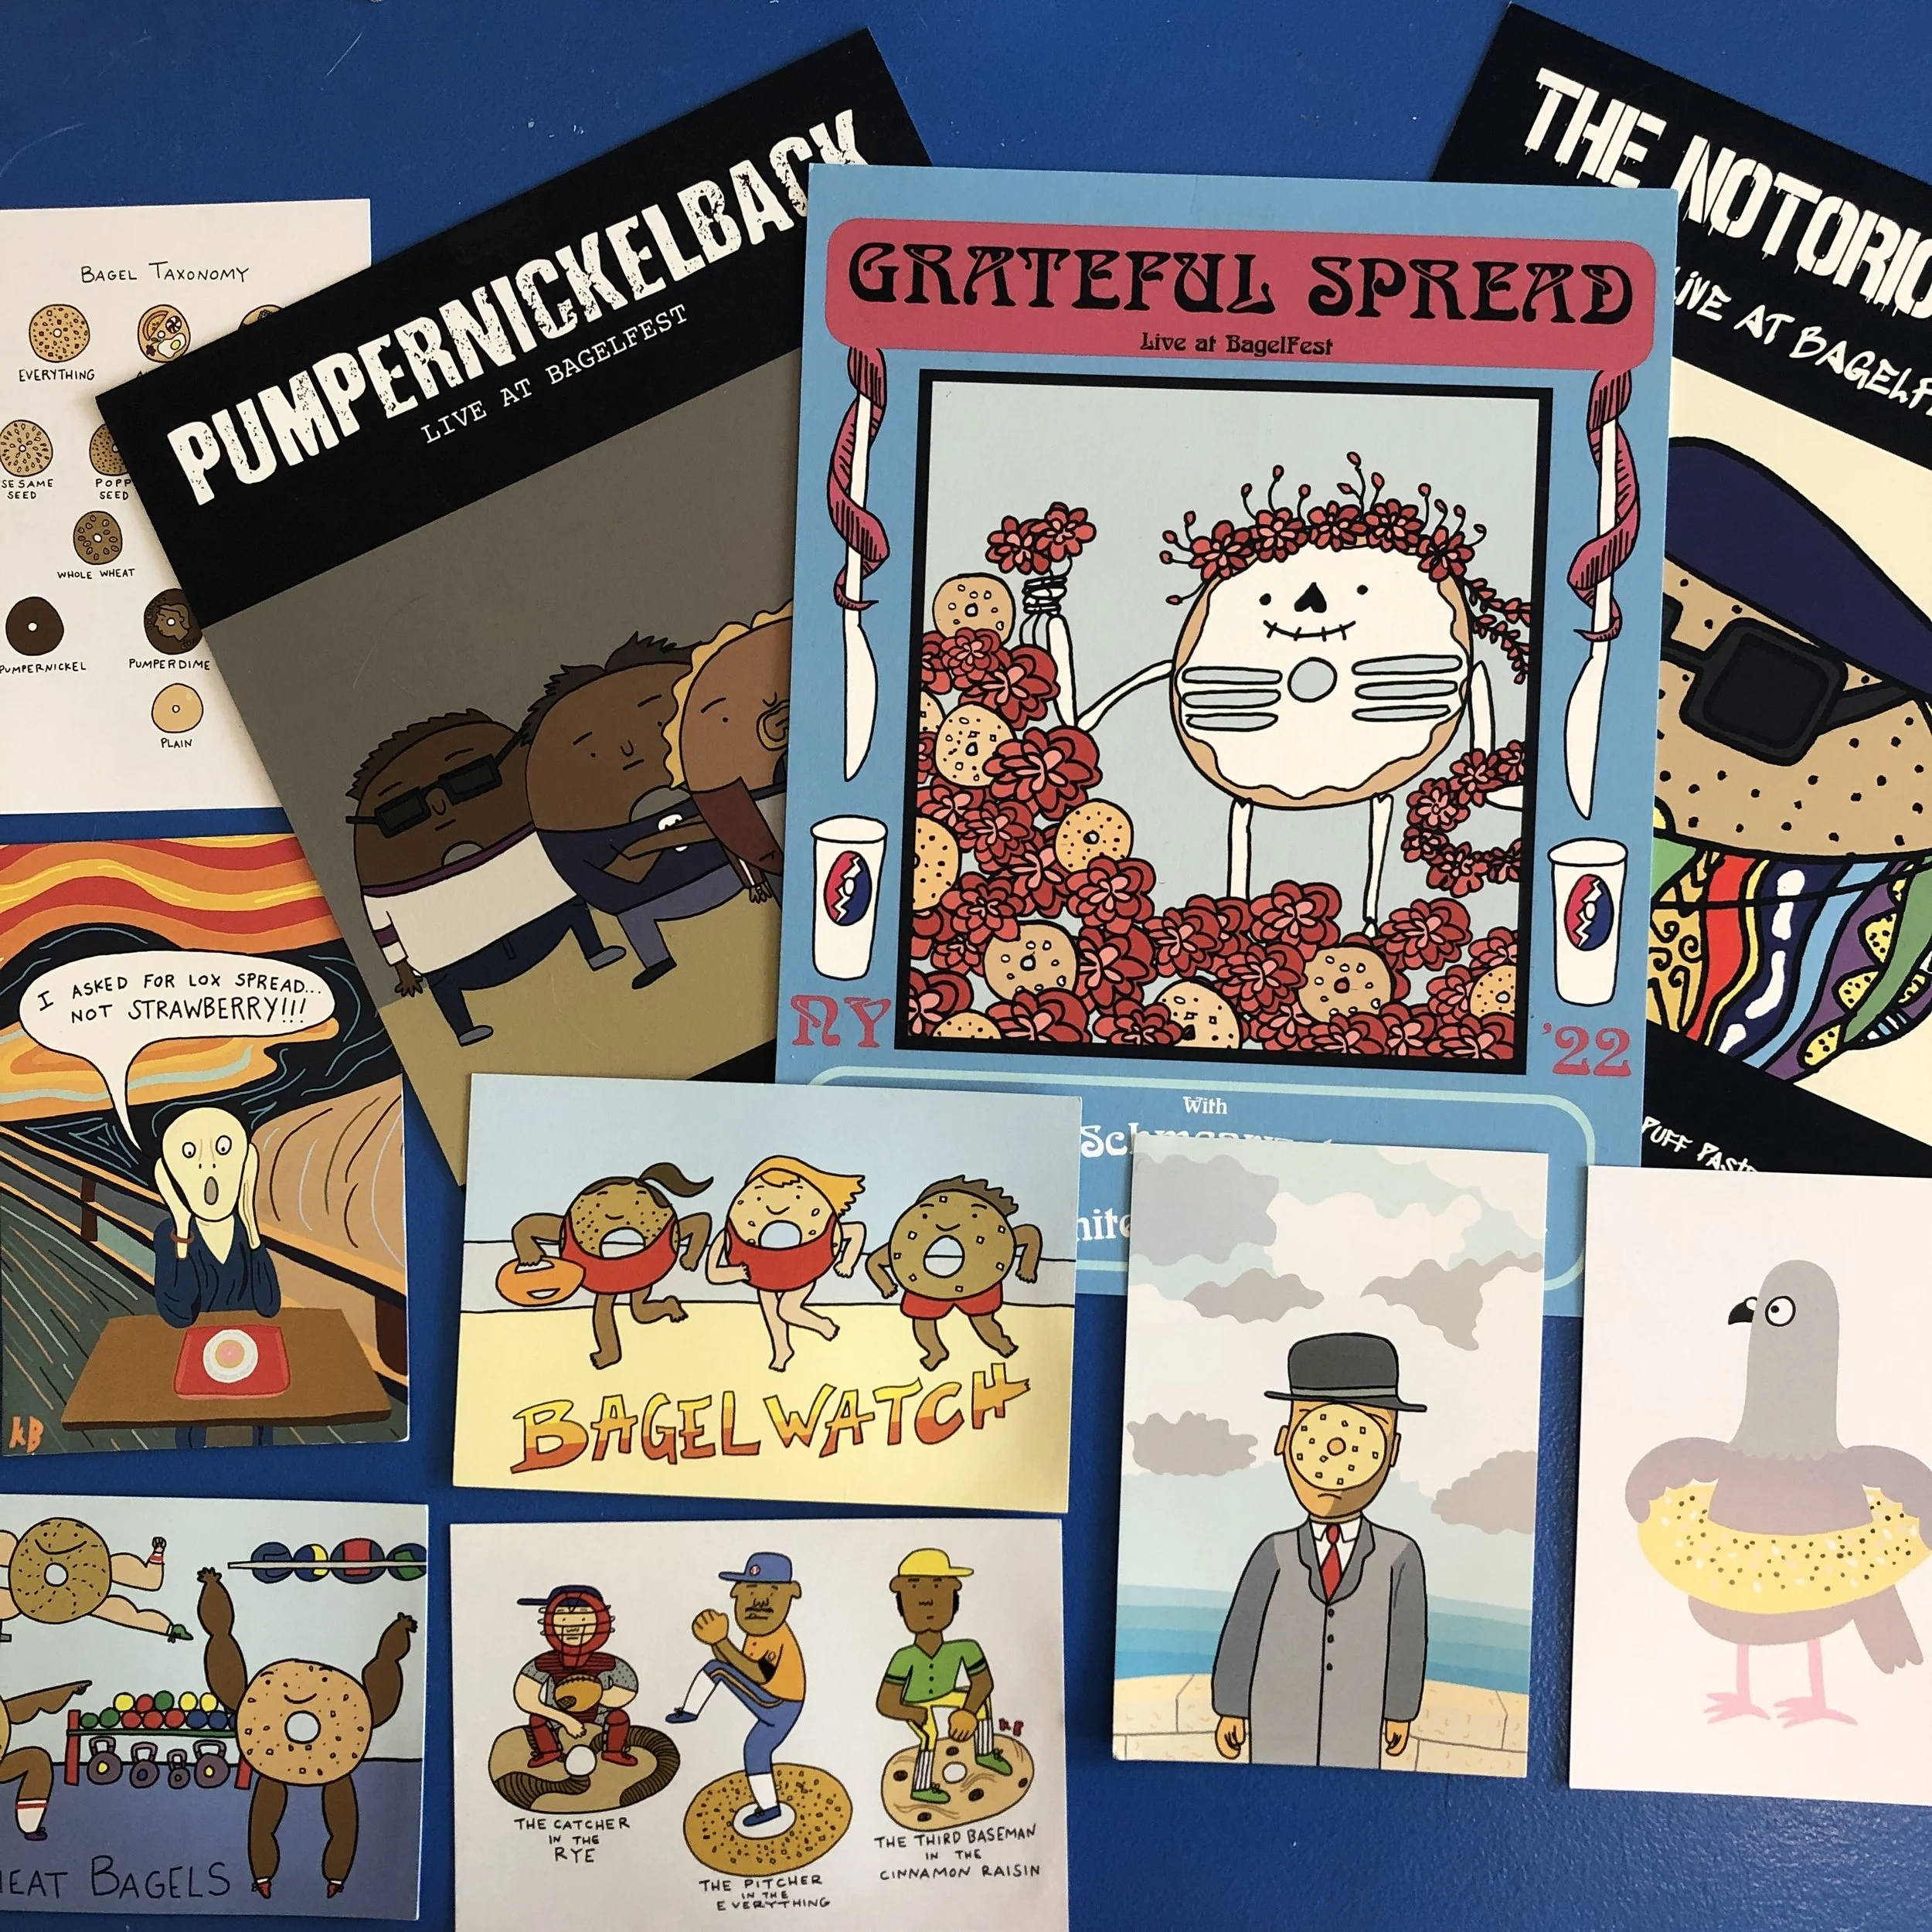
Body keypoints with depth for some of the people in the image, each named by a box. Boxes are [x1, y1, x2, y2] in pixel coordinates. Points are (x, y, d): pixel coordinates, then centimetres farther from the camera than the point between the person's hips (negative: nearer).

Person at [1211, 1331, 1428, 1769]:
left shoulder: (1398, 1558, -5)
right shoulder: (1275, 1556, -6)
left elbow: (1408, 1639, 4)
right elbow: (1241, 1634, 0)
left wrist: (1400, 1711, 9)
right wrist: (1231, 1711, 3)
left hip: (1357, 1744, 0)